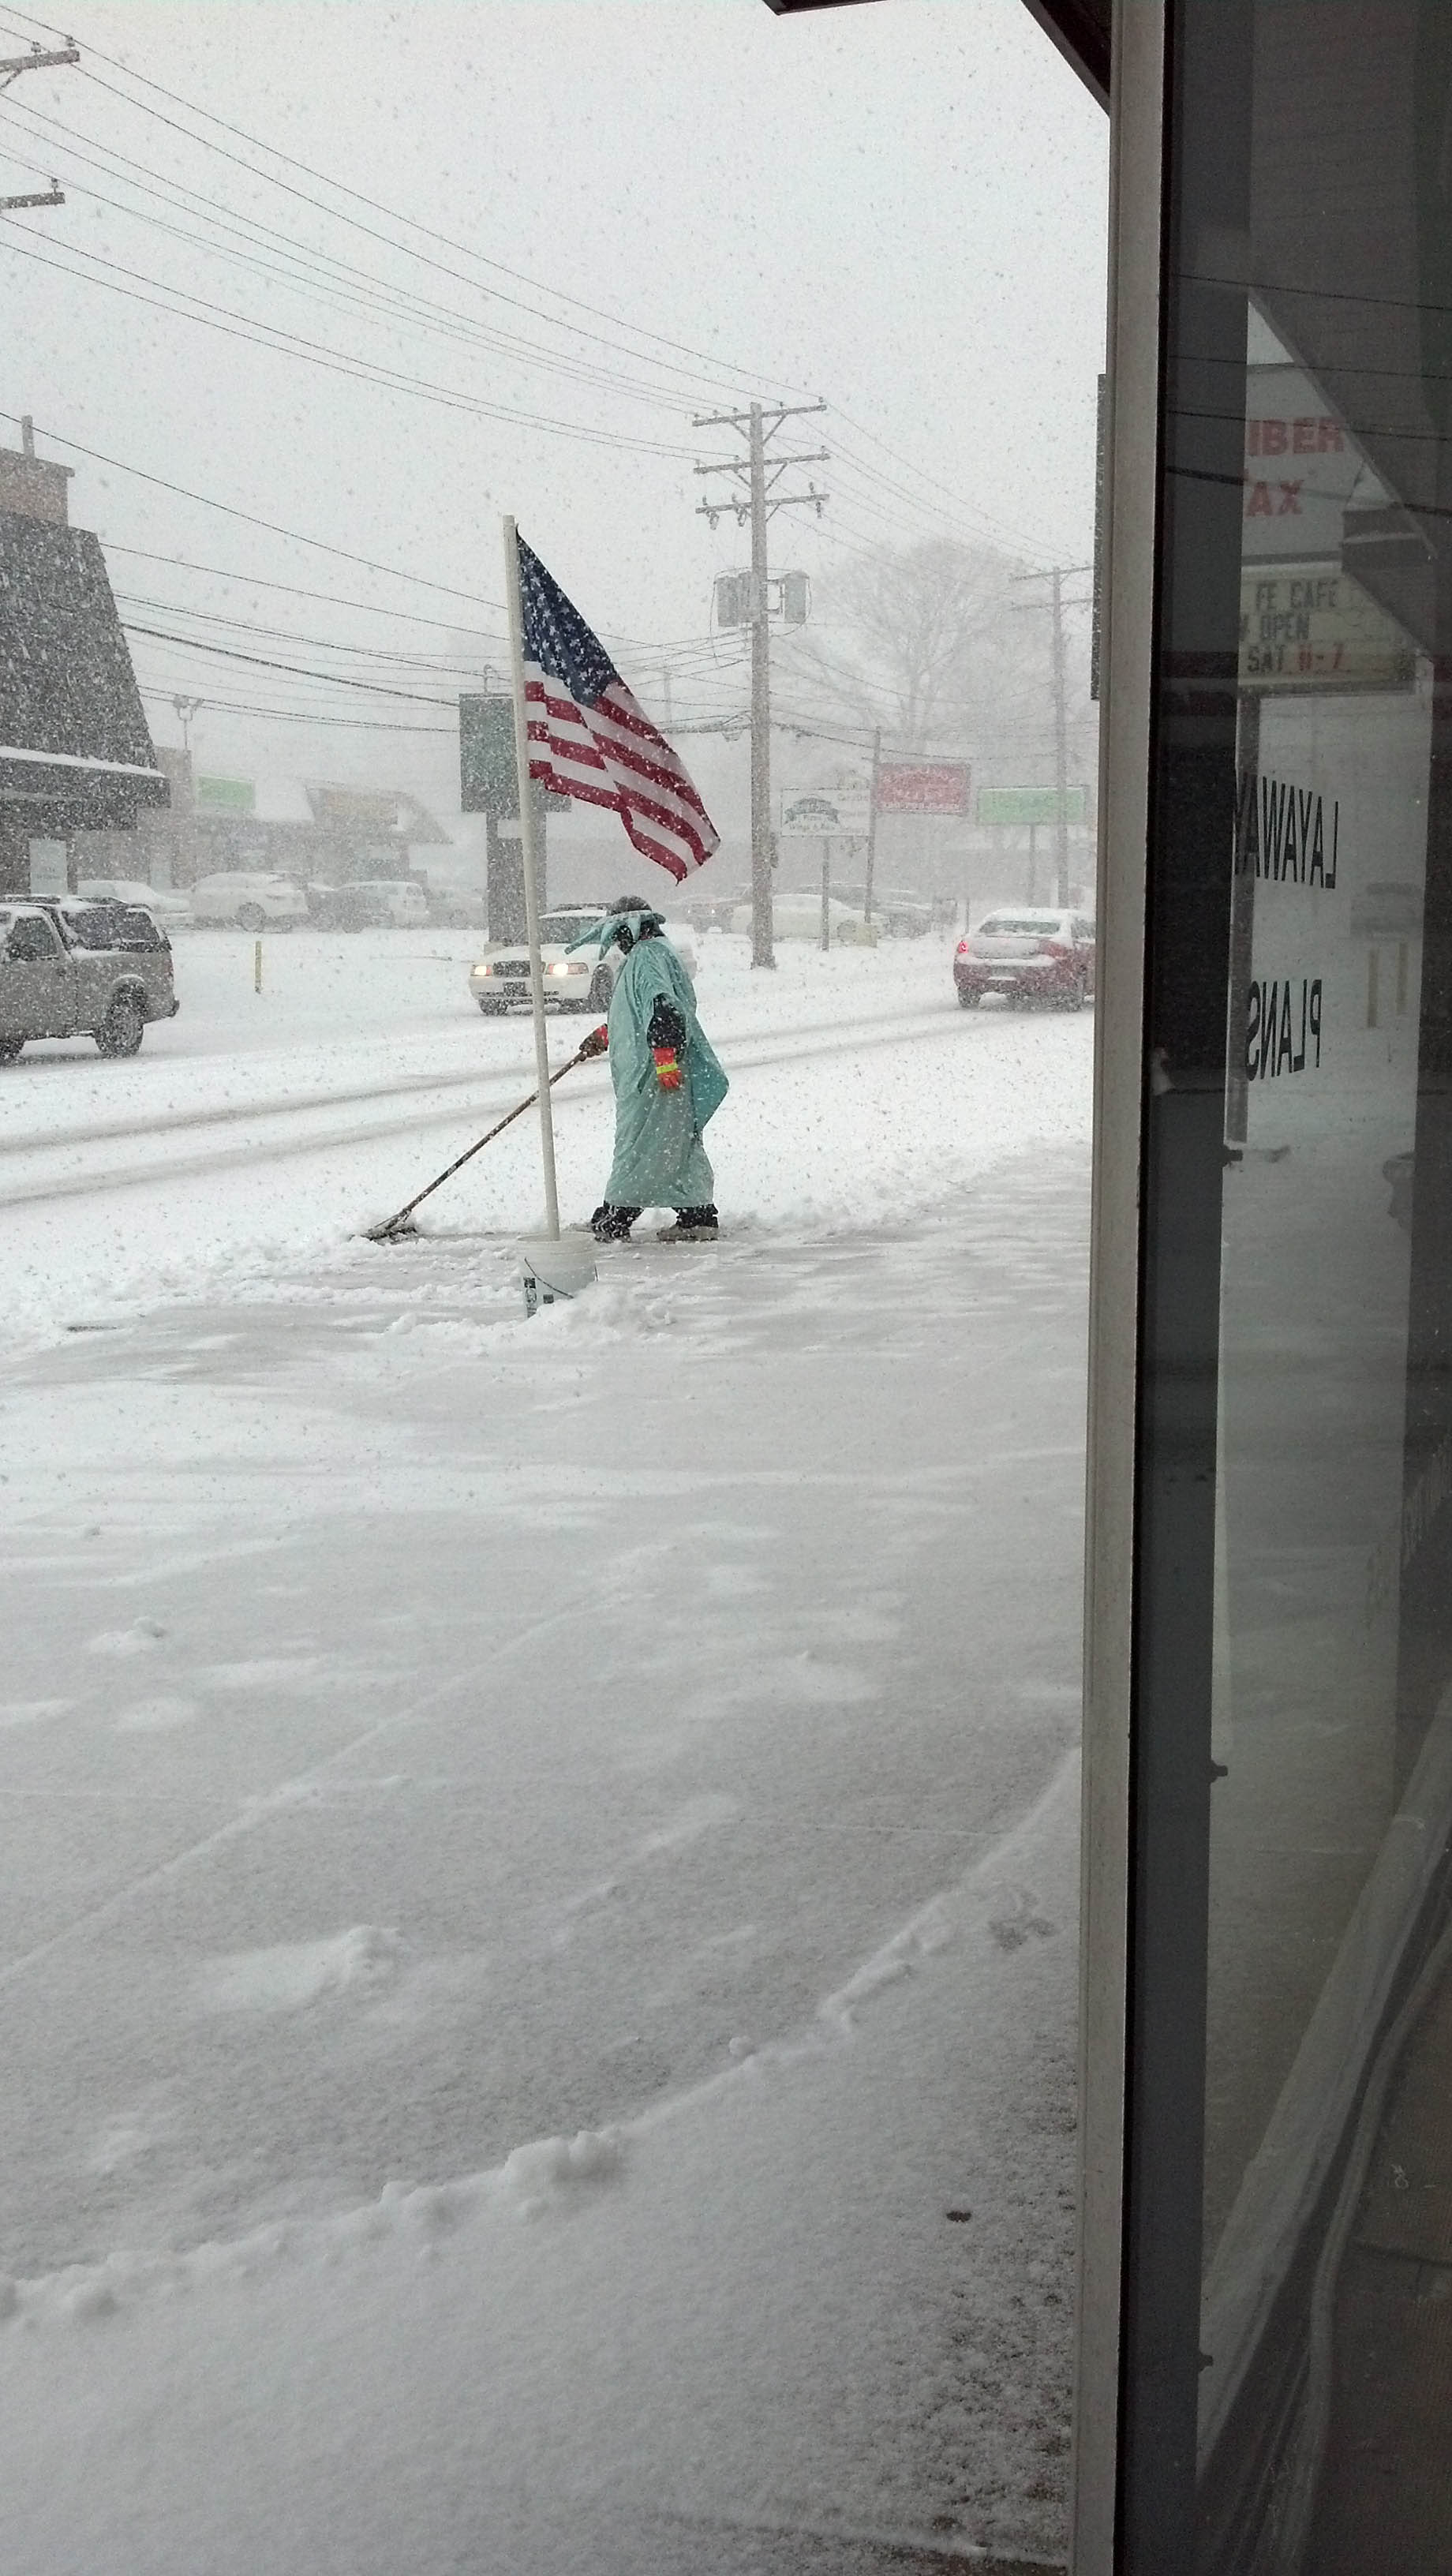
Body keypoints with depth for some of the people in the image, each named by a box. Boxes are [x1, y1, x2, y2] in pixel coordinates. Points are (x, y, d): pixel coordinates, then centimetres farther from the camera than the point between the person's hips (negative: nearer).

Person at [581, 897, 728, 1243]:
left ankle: (614, 1219, -1)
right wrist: (606, 1034, 37)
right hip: (654, 1072, 10)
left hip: (652, 1073, -10)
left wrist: (665, 1058, -29)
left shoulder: (647, 955, -10)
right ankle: (697, 1218, 8)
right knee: (681, 1143, 8)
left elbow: (662, 1007, -23)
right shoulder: (643, 955, 23)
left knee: (637, 1143, -5)